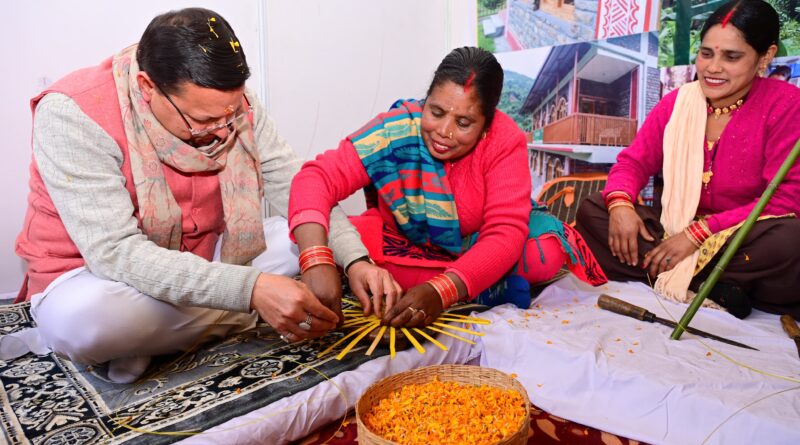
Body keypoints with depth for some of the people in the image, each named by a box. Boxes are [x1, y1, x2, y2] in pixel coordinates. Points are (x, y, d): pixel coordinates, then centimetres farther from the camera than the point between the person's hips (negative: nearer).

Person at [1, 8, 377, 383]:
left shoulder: (232, 104, -11)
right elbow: (116, 252, -32)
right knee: (83, 317, -38)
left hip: (205, 264, 5)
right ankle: (237, 319, -11)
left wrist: (356, 261, -28)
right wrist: (249, 288, -42)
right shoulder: (73, 114, -25)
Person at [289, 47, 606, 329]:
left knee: (544, 254, -32)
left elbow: (505, 234, -31)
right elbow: (318, 177, -31)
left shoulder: (505, 141, -24)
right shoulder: (394, 130, -25)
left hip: (477, 246, -2)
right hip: (405, 241, 2)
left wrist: (440, 290, -48)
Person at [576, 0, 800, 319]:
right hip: (676, 231, 5)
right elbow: (633, 162, 3)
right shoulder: (676, 103, 3)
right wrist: (620, 204, -22)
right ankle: (709, 290, -24)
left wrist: (698, 233, -22)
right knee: (592, 210, -15)